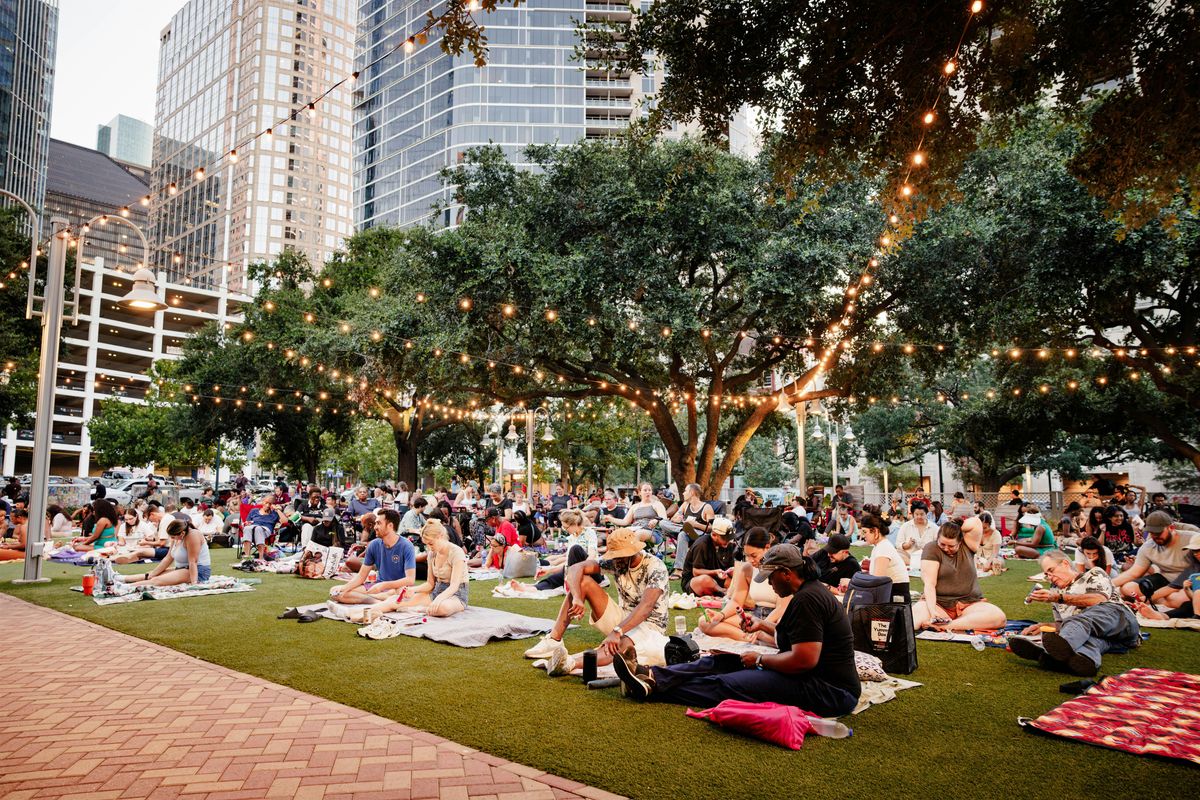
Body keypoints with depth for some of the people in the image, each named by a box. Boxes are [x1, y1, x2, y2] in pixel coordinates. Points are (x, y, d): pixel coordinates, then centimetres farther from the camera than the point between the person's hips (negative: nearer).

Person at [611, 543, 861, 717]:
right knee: (721, 662, 1)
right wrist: (762, 625, 27)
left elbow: (804, 659, -27)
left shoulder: (807, 599, -20)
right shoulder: (811, 590, 14)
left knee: (725, 684, -16)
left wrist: (760, 659, -14)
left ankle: (651, 687, -11)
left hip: (827, 691, -10)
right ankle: (652, 674, -6)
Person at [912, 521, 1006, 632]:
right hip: (938, 603, -4)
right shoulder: (931, 548, -3)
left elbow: (976, 523, -10)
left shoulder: (966, 547, 6)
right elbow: (929, 583, -11)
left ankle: (947, 626, -29)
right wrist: (932, 610, -25)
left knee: (998, 617, -29)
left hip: (970, 604, 4)